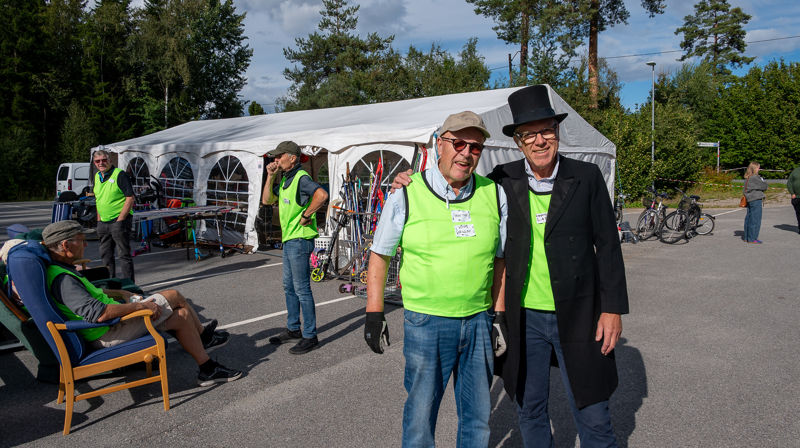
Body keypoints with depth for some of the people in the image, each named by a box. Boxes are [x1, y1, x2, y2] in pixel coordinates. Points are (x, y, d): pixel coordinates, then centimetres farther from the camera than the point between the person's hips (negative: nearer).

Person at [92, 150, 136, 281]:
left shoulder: (120, 174, -10)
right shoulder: (97, 176, 13)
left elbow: (130, 198, -15)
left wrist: (120, 220, -17)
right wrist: (99, 220, 14)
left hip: (118, 221, -8)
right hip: (103, 222, 8)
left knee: (124, 254, -5)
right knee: (105, 254, 14)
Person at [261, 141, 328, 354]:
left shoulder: (301, 178, -17)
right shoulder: (284, 179, 13)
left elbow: (321, 195, -34)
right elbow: (266, 200, 16)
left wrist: (306, 215, -24)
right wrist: (270, 176, 6)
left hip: (300, 240, -10)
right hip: (288, 240, 10)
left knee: (302, 289, -5)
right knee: (289, 286, 18)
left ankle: (310, 336, 4)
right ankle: (293, 329, 31)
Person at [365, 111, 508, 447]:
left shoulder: (495, 195, 3)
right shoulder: (407, 195, -6)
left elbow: (501, 260, 11)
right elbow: (379, 255, 2)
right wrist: (374, 313, -2)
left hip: (479, 320, 3)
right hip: (425, 322, -3)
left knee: (478, 416, 17)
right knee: (420, 413, 9)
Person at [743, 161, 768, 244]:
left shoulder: (747, 178, 12)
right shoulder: (755, 178, -15)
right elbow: (764, 186, -10)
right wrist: (763, 181, 9)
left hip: (749, 200, 9)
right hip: (756, 200, -9)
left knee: (748, 218, 14)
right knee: (755, 219, -4)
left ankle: (747, 237, 21)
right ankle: (752, 239, -1)